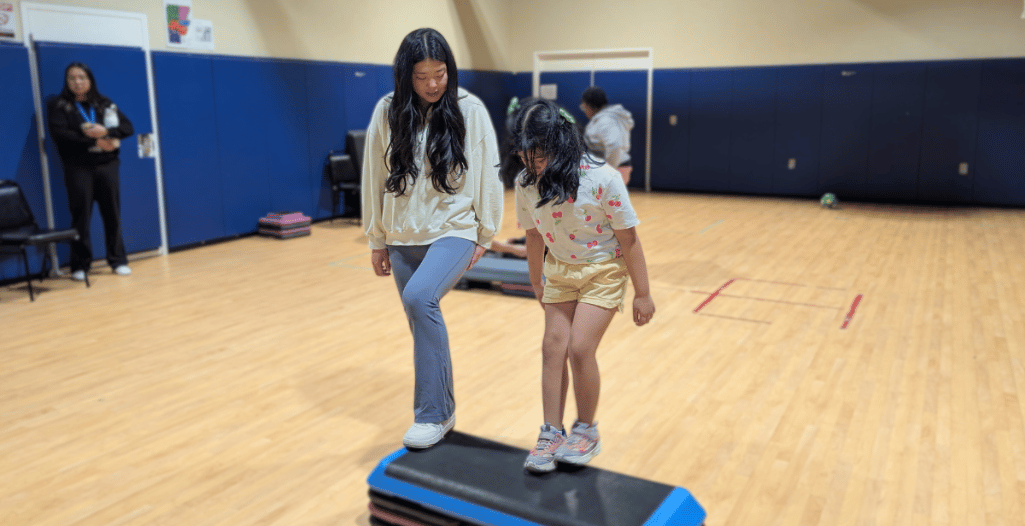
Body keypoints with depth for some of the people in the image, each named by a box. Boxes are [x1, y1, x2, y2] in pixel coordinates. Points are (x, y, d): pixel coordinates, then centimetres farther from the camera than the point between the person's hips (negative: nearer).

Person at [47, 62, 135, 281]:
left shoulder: (104, 103, 11)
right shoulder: (58, 105, 3)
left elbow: (128, 127, 2)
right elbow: (59, 133, -10)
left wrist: (105, 132, -17)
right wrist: (94, 141, -16)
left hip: (107, 165, 2)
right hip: (78, 168, -2)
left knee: (112, 214, 3)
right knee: (81, 217, -2)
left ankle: (118, 260, 12)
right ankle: (80, 266, 6)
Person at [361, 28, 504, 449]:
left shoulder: (470, 110, -5)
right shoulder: (387, 112, 0)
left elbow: (488, 175, 0)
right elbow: (374, 178, 6)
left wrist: (484, 235, 1)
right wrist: (377, 239, 9)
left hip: (455, 230, -4)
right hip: (404, 238, 4)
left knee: (420, 298, -27)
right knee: (423, 323, 10)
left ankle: (432, 415, -16)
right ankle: (443, 410, 30)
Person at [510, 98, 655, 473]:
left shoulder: (602, 179, -26)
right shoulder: (526, 184, -12)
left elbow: (628, 238, -17)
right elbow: (534, 234, 4)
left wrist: (642, 294, -11)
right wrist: (537, 282, 15)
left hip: (603, 272, -4)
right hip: (559, 271, 5)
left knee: (579, 348, -11)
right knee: (552, 347, -2)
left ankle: (587, 431, 11)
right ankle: (552, 434, 11)